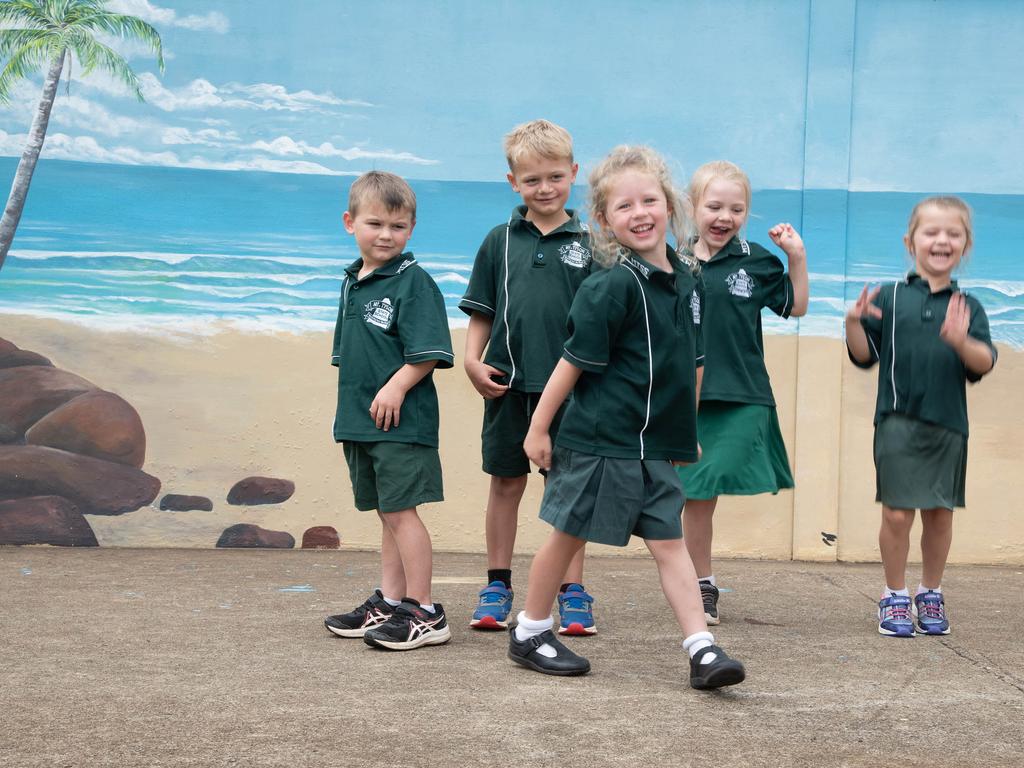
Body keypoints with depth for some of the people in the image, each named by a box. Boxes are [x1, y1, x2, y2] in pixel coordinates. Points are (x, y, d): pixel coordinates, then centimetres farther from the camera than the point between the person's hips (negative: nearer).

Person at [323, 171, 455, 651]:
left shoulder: (413, 281, -10)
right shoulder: (351, 282, 14)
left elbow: (428, 352, -16)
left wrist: (395, 387, -23)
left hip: (402, 421, -8)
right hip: (360, 422, 8)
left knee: (401, 511, -7)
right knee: (387, 514, 15)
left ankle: (424, 613, 0)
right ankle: (389, 602, 24)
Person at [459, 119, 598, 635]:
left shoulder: (587, 243, 2)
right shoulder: (500, 242, 6)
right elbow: (481, 314, 10)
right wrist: (473, 361, -4)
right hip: (509, 382, 2)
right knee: (506, 482, 10)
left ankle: (572, 591, 13)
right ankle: (497, 586, 21)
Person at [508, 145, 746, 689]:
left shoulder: (688, 282, 5)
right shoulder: (612, 286, -16)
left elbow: (692, 363, 15)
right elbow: (575, 361, -13)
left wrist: (687, 431, 19)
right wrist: (538, 427, -9)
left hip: (655, 445, 6)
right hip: (599, 440, -6)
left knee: (669, 542, 4)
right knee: (569, 534, 7)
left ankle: (702, 650, 3)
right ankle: (529, 632, 24)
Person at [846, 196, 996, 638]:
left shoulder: (968, 308, 6)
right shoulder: (890, 298, 2)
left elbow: (984, 365, -4)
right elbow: (865, 356, 5)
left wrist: (962, 341, -24)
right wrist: (854, 323, -14)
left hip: (948, 426, 2)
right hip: (898, 422, -2)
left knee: (940, 513, 9)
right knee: (897, 513, -2)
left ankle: (931, 594, 27)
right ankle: (895, 596, 15)